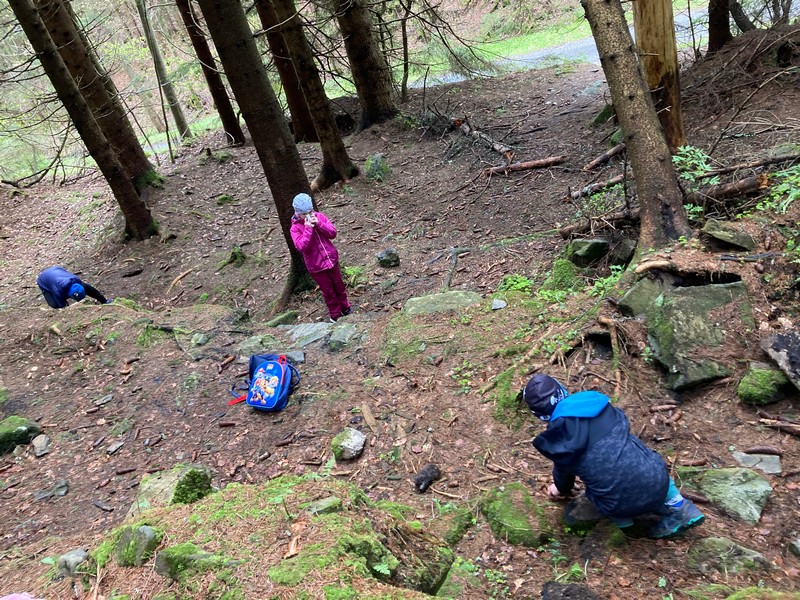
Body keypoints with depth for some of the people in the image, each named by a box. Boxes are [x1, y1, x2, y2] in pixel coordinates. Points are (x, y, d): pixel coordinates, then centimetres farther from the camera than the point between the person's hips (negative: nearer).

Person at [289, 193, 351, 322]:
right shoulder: (295, 228, -12)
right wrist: (308, 229, -28)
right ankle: (335, 315, 28)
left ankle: (345, 308, 38)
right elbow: (302, 247, -23)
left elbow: (333, 233, -8)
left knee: (339, 286, 18)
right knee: (328, 291, 9)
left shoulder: (319, 216, -4)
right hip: (316, 265, -3)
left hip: (331, 258, 3)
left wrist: (318, 224, -22)